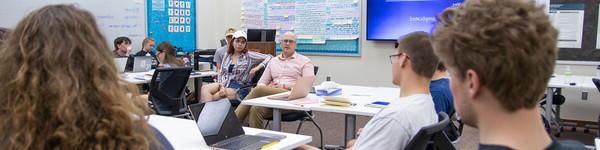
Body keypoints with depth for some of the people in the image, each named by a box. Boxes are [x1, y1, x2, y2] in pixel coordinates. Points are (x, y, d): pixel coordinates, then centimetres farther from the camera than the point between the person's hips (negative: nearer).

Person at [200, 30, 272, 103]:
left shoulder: (249, 56, 2)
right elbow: (221, 73, 11)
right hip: (225, 83, 5)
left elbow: (269, 57, -2)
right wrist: (221, 86, -9)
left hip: (240, 88, -5)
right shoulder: (227, 55, 15)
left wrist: (257, 68, -16)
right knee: (205, 88, -26)